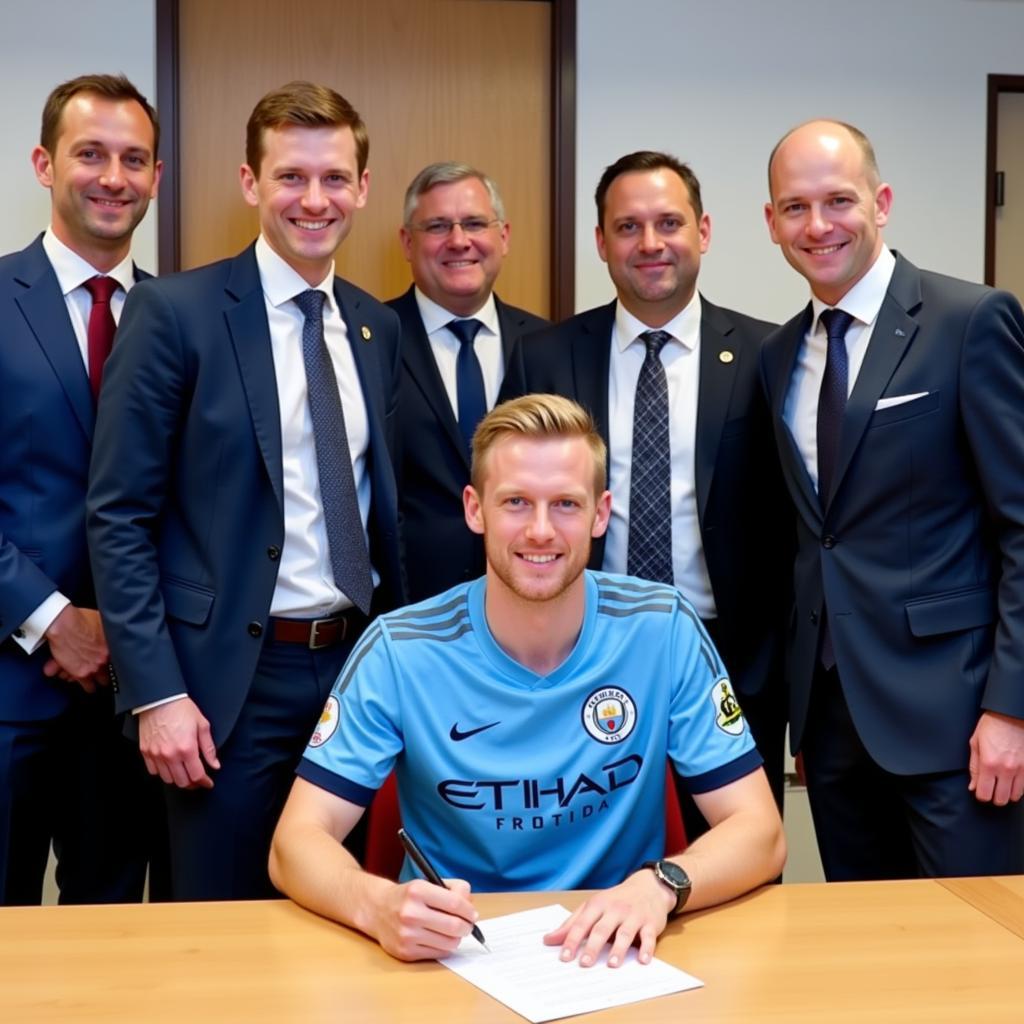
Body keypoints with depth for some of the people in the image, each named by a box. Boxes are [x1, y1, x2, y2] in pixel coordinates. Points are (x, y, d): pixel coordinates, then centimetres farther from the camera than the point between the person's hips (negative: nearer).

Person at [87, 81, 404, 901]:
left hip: (358, 662, 5)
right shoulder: (175, 312, -8)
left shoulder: (378, 328, 8)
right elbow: (119, 517, -9)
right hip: (232, 677, -5)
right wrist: (157, 693, -14)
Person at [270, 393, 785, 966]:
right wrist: (379, 905, -33)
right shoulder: (400, 651, -10)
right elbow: (297, 841, -11)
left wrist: (658, 886, -29)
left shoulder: (664, 629, -9)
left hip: (614, 960, 1)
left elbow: (759, 833, -8)